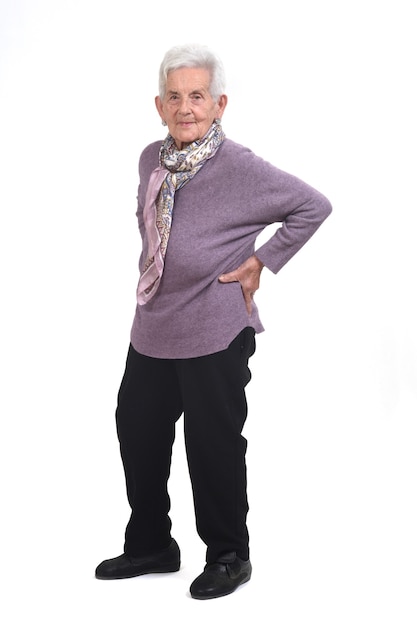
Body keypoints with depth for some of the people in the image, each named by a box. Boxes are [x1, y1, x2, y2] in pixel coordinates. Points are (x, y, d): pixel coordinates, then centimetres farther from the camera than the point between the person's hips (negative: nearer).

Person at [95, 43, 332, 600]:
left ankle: (228, 557, 24)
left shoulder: (241, 167, -16)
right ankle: (150, 546, 34)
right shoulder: (152, 160, 4)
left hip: (215, 332, -7)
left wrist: (261, 262, -11)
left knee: (214, 446, 4)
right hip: (152, 328, 7)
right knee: (138, 432, 15)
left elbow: (314, 206, -12)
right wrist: (153, 270, 12)